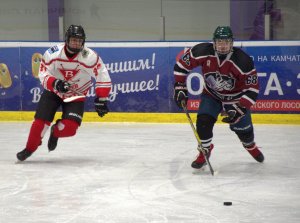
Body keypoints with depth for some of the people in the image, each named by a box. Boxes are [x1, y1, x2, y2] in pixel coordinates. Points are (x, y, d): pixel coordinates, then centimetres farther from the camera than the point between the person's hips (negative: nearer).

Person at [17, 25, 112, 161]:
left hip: (76, 95, 0)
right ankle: (30, 148, 10)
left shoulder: (90, 57, -23)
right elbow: (43, 74, -14)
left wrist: (101, 99, -16)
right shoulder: (52, 53, -20)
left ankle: (55, 132, 19)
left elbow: (103, 78, -15)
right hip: (53, 91, 0)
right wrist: (55, 83, -33)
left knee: (69, 128, -17)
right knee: (40, 121, -13)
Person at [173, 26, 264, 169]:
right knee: (203, 121, -19)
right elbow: (182, 64, -10)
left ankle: (250, 146, 40)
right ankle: (205, 150, 6)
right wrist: (180, 87, -12)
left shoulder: (243, 61, -31)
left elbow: (252, 89, -26)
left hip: (235, 97, -1)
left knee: (243, 128, 4)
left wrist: (239, 109, -33)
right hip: (211, 95, 1)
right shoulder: (203, 52, -26)